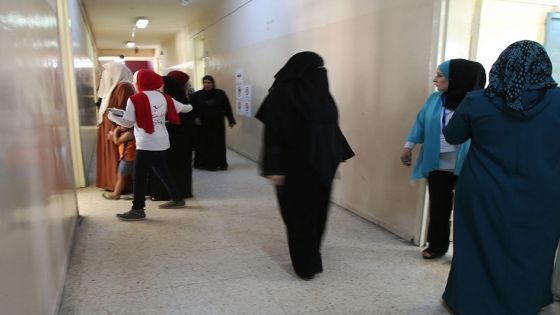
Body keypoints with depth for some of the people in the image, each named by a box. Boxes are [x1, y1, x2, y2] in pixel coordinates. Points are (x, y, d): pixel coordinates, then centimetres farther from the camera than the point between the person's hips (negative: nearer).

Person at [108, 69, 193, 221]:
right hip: (161, 142, 7)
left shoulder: (135, 99, -12)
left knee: (139, 176, -1)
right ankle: (177, 199, 27)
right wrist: (190, 107, 39)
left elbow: (128, 123, -13)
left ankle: (138, 210, 1)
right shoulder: (163, 97, 6)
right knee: (162, 171, 20)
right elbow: (181, 108, 17)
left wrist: (112, 116, 3)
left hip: (146, 144, -7)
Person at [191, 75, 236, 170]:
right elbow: (192, 109, -2)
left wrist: (231, 120, -3)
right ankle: (202, 163, 17)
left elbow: (227, 108, 0)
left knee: (217, 144, 3)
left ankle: (218, 163, 13)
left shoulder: (220, 94, -1)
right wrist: (195, 118, -19)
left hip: (217, 124, 0)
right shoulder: (197, 95, 0)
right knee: (202, 144, 6)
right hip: (202, 125, 0)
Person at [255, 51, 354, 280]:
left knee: (318, 212, 15)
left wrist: (341, 154, 17)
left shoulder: (321, 93, 8)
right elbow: (272, 134, -15)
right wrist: (274, 168, -19)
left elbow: (331, 127, 16)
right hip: (295, 167, -7)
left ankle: (311, 257, 36)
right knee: (300, 214, 2)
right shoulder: (282, 96, -12)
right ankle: (304, 265, 18)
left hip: (320, 165, 7)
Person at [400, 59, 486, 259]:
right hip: (437, 164, 4)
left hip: (465, 167, -4)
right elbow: (420, 123, 10)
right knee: (438, 207, 13)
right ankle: (436, 245, 29)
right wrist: (408, 146, 11)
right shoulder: (434, 99, 1)